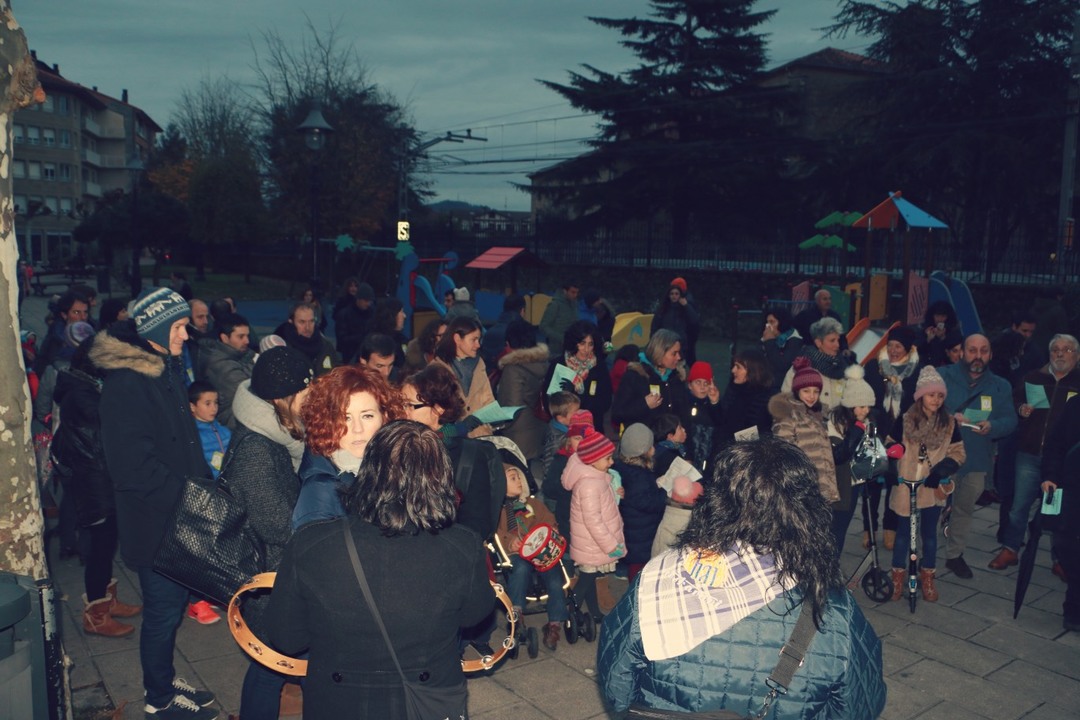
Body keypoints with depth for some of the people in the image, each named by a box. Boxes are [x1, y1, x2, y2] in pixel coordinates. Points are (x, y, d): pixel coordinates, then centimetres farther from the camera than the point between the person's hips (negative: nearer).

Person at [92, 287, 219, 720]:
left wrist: (204, 484, 7)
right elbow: (133, 465, -24)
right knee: (163, 610, 7)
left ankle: (162, 681, 37)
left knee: (172, 604, 20)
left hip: (179, 514, 8)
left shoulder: (167, 369, 9)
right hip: (153, 521, -8)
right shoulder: (126, 383, -20)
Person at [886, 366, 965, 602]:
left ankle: (927, 578, 28)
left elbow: (957, 453, 0)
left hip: (934, 488, 1)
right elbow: (891, 448, 0)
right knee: (903, 532, 8)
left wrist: (941, 470, -16)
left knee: (929, 532, 12)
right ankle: (898, 576, 23)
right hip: (906, 487, -1)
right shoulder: (905, 421, -5)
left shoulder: (950, 423, -1)